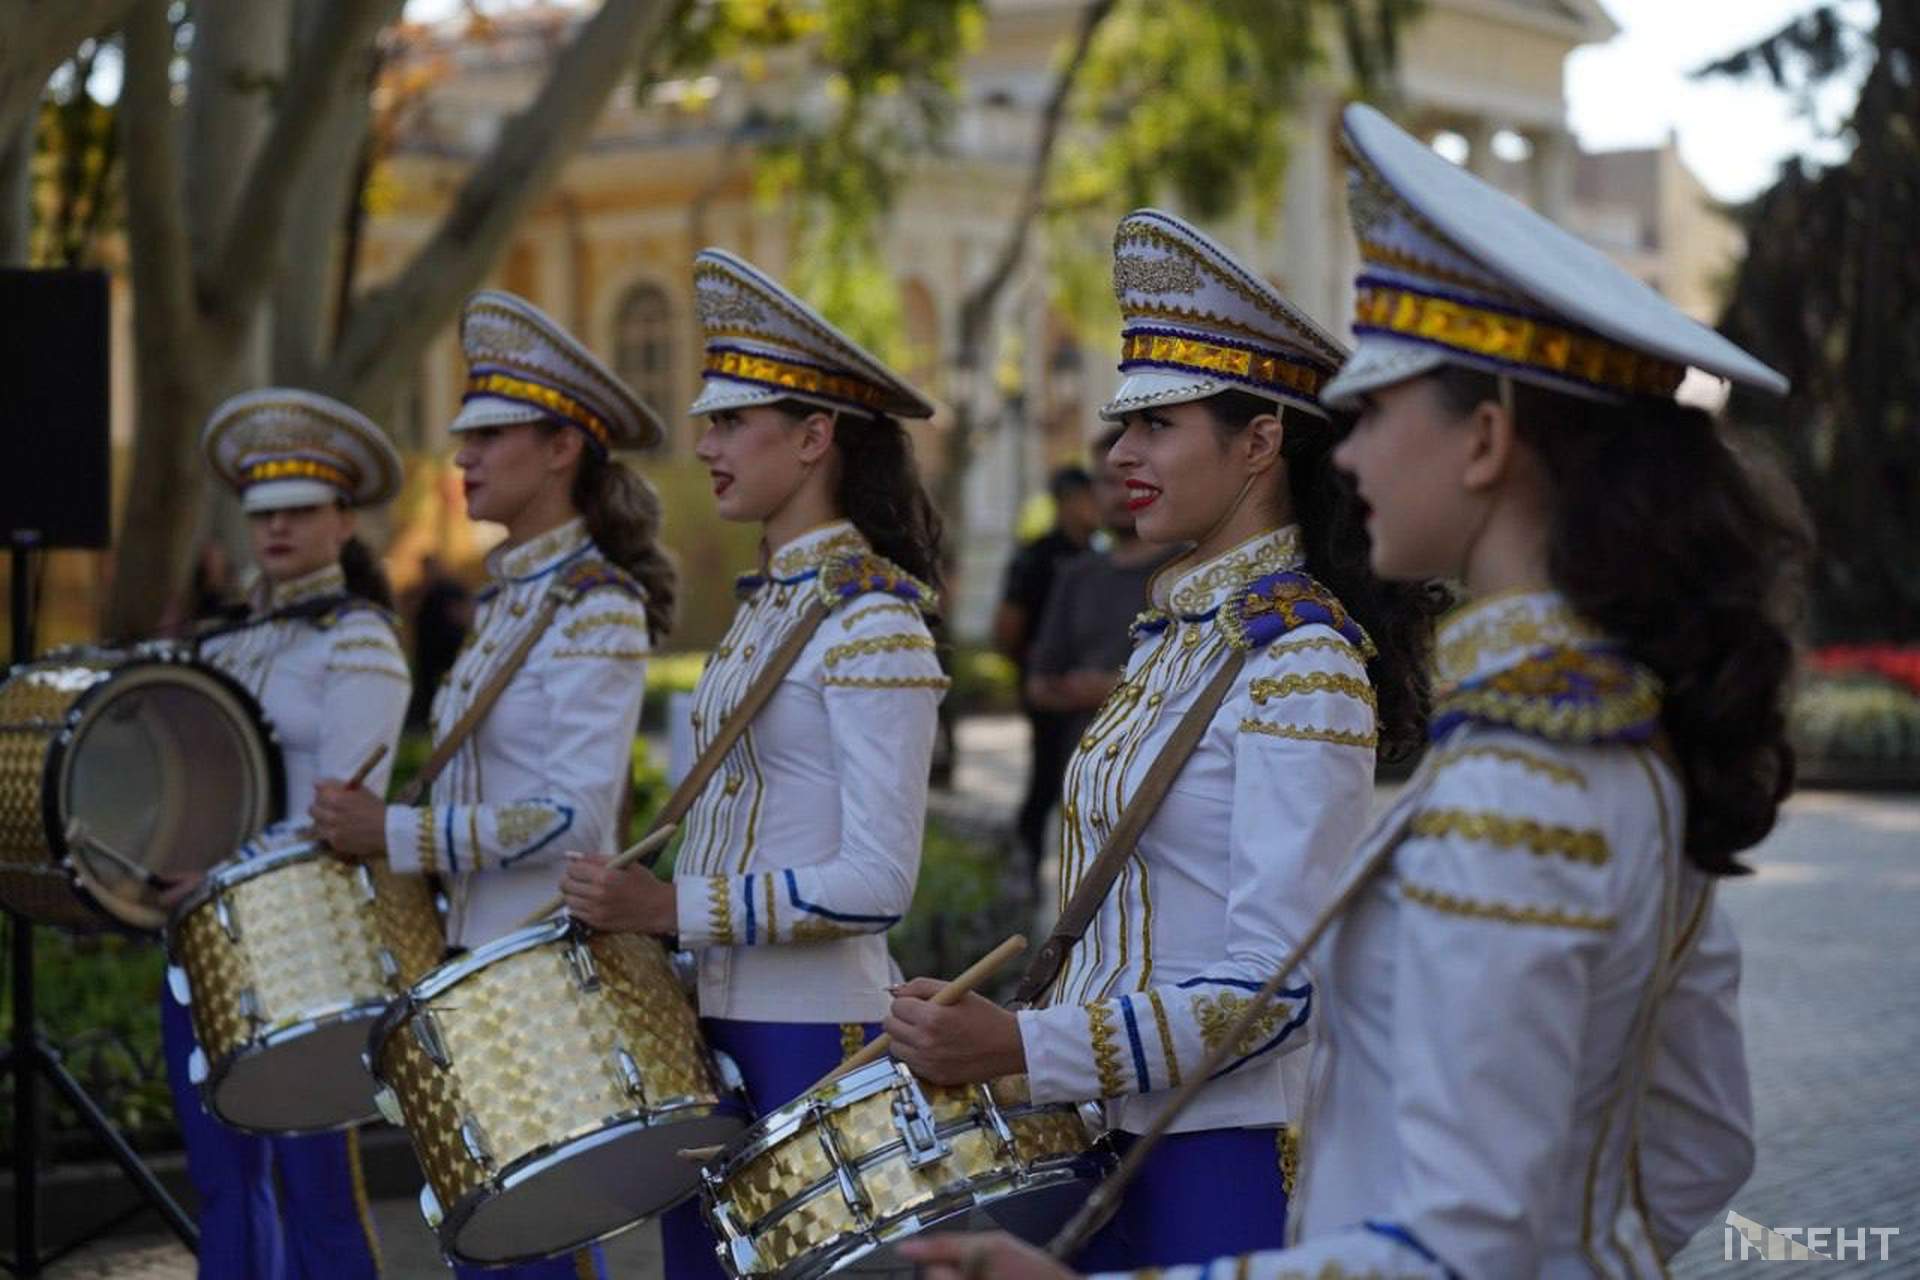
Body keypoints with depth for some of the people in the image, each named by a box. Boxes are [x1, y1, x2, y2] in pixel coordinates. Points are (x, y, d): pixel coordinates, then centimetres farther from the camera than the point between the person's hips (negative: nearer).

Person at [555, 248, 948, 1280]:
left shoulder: (873, 623, -14)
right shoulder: (766, 606, 13)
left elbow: (876, 883, -20)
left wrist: (672, 908, -21)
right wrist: (647, 916, 12)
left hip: (811, 1037, -8)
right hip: (712, 1020, 9)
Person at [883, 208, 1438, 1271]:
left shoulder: (1303, 661, -16)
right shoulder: (1176, 632, 11)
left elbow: (1278, 985, -22)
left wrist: (1021, 1047, -25)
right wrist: (985, 1043, 12)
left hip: (1229, 1157, -8)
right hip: (1118, 1133, 8)